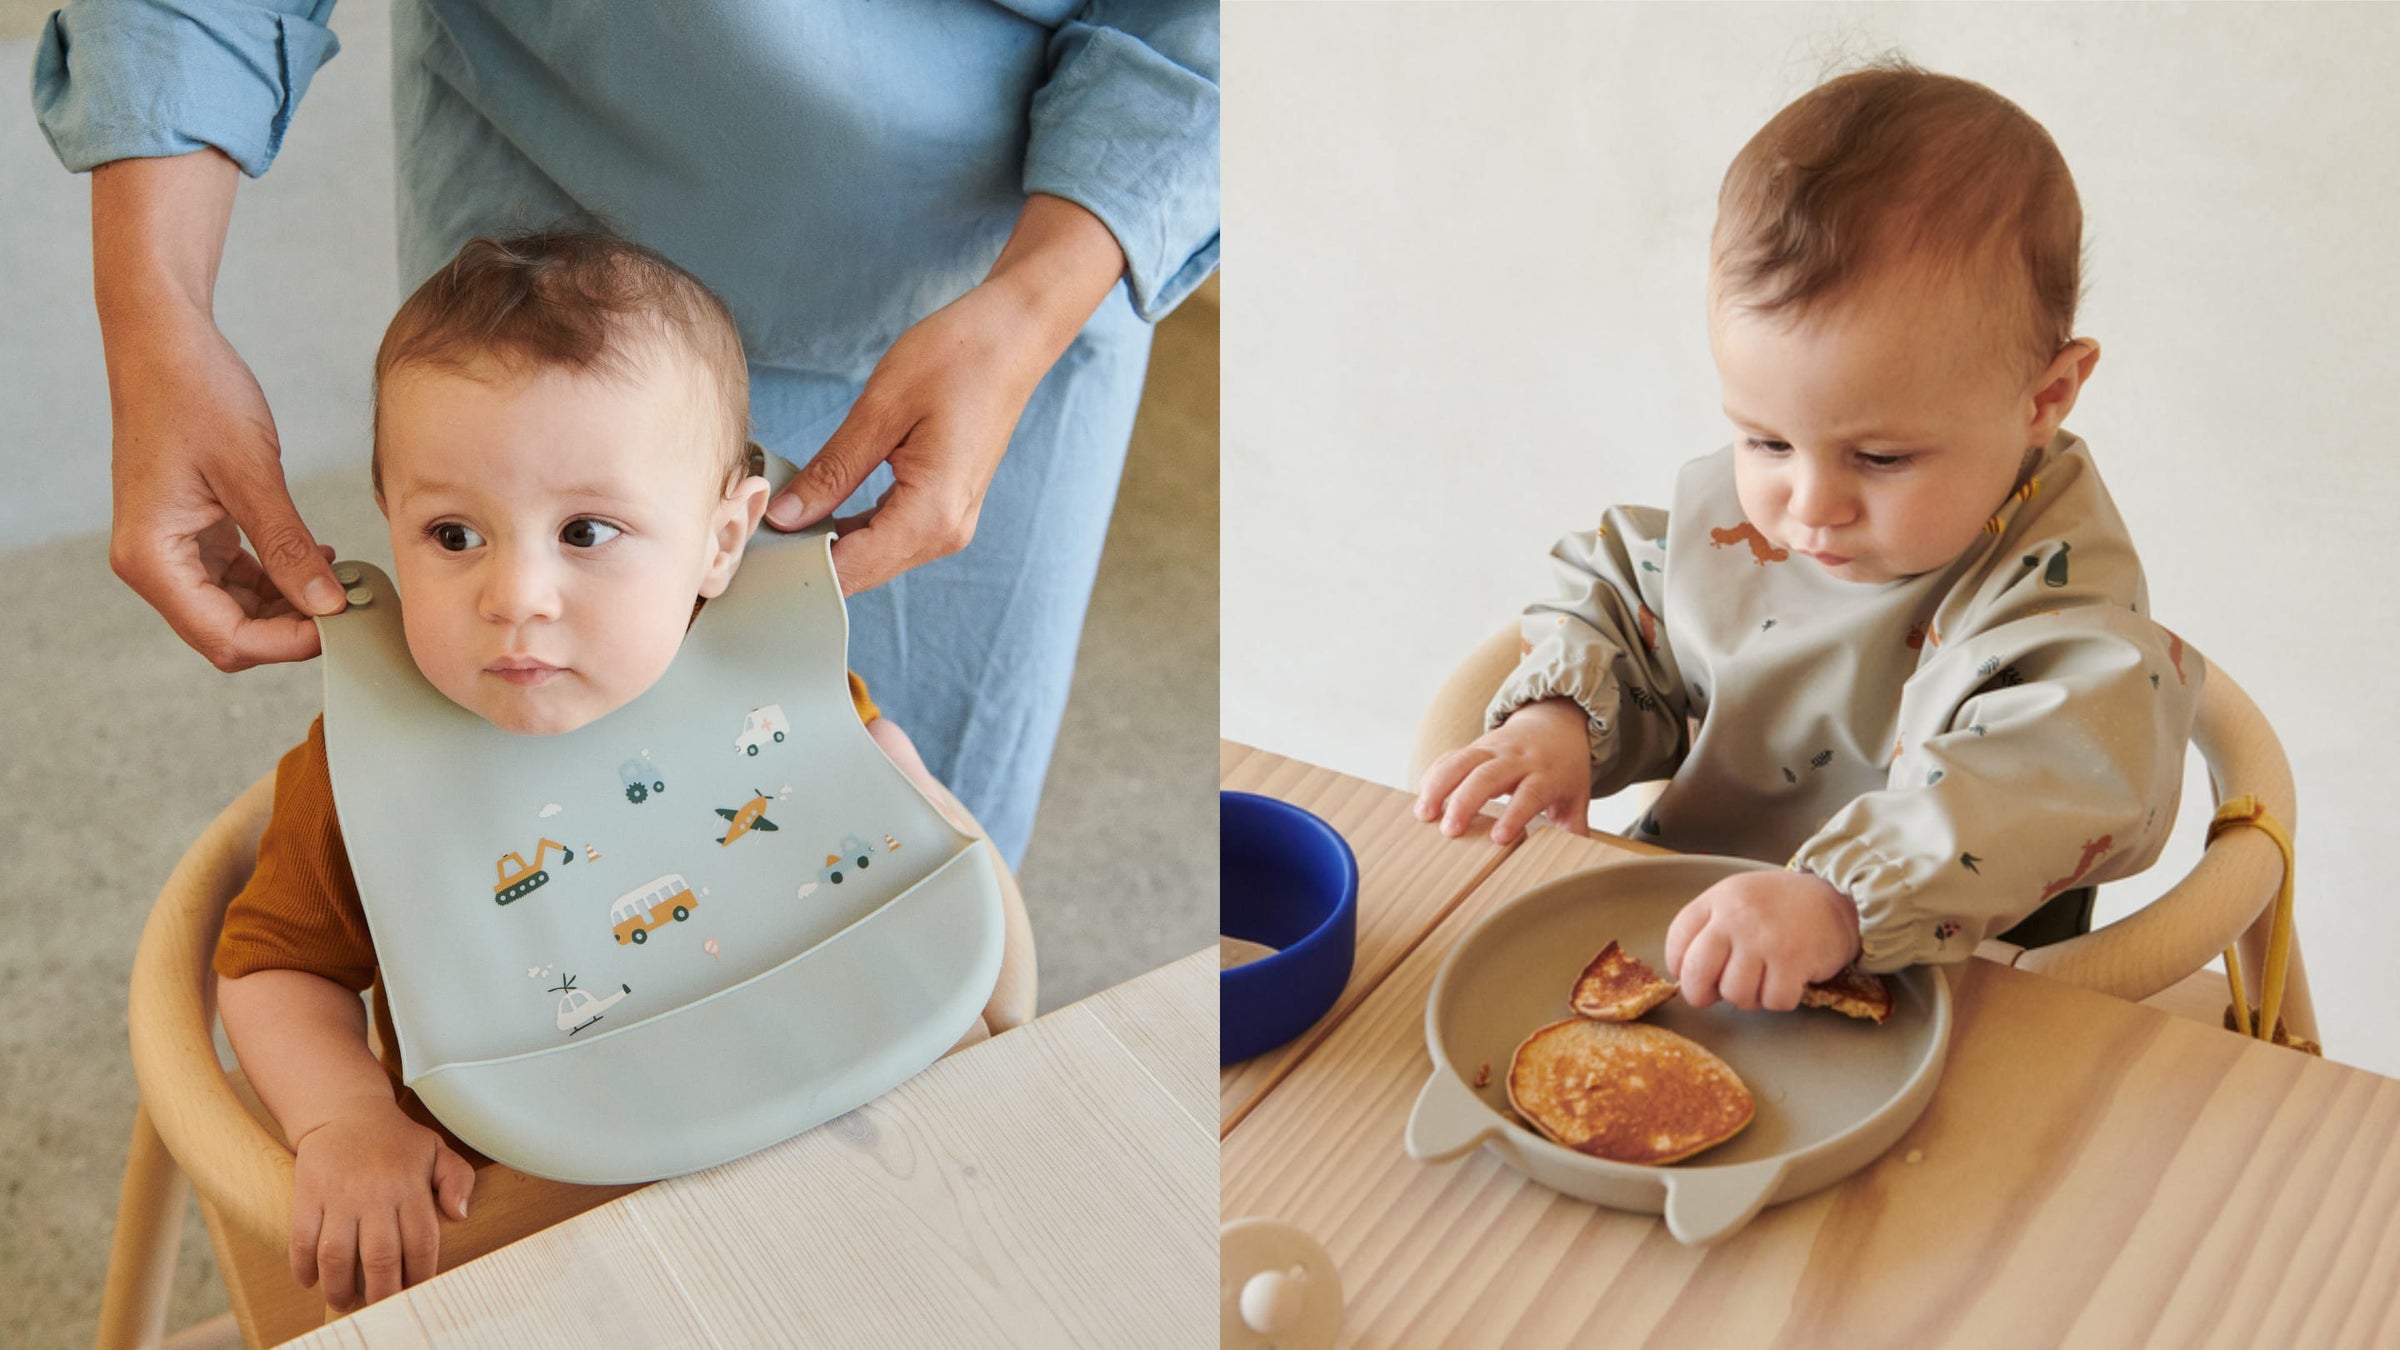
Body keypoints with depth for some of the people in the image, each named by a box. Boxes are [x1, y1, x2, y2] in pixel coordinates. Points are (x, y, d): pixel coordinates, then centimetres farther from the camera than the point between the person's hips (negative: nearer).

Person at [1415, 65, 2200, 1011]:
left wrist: (1840, 899, -43)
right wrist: (1557, 717, -3)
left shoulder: (2056, 584, -16)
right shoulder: (1735, 506, 0)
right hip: (1677, 935, 4)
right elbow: (1612, 599, 17)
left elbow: (2066, 772, -32)